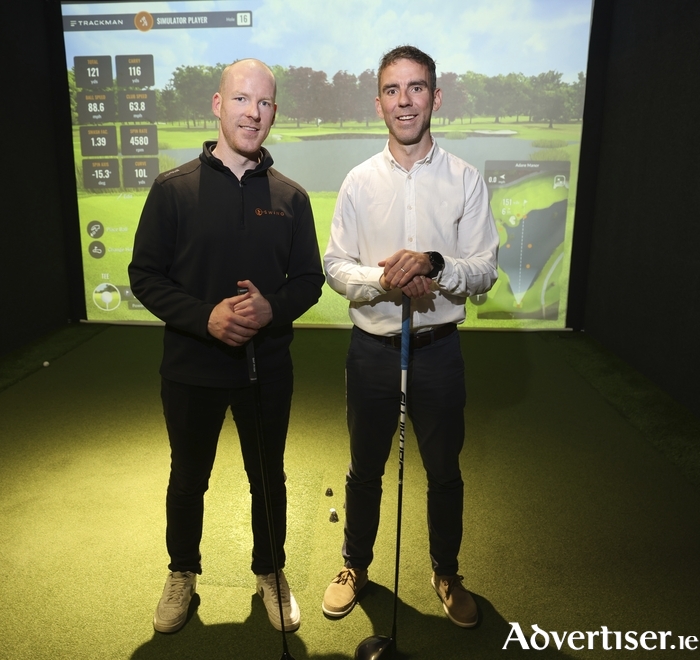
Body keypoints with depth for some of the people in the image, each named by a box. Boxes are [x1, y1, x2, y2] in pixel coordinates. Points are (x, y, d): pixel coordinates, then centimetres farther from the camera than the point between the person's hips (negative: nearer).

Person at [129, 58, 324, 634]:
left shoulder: (290, 196, -1)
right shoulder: (174, 188, -5)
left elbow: (309, 280, 1)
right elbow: (145, 274, -6)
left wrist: (273, 308, -20)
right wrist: (205, 316, -21)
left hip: (268, 367, 1)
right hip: (190, 368, 0)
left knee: (269, 477, 16)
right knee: (188, 477, 18)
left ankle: (270, 572, 41)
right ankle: (183, 574, 44)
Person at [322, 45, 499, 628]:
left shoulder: (466, 180, -4)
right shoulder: (360, 181, -1)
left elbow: (485, 271, -6)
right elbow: (334, 266, -2)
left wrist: (434, 264, -26)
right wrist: (381, 279, -22)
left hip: (439, 349, 0)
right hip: (372, 349, 1)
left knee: (445, 472, 17)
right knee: (365, 469, 17)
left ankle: (447, 573, 42)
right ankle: (356, 565, 42)